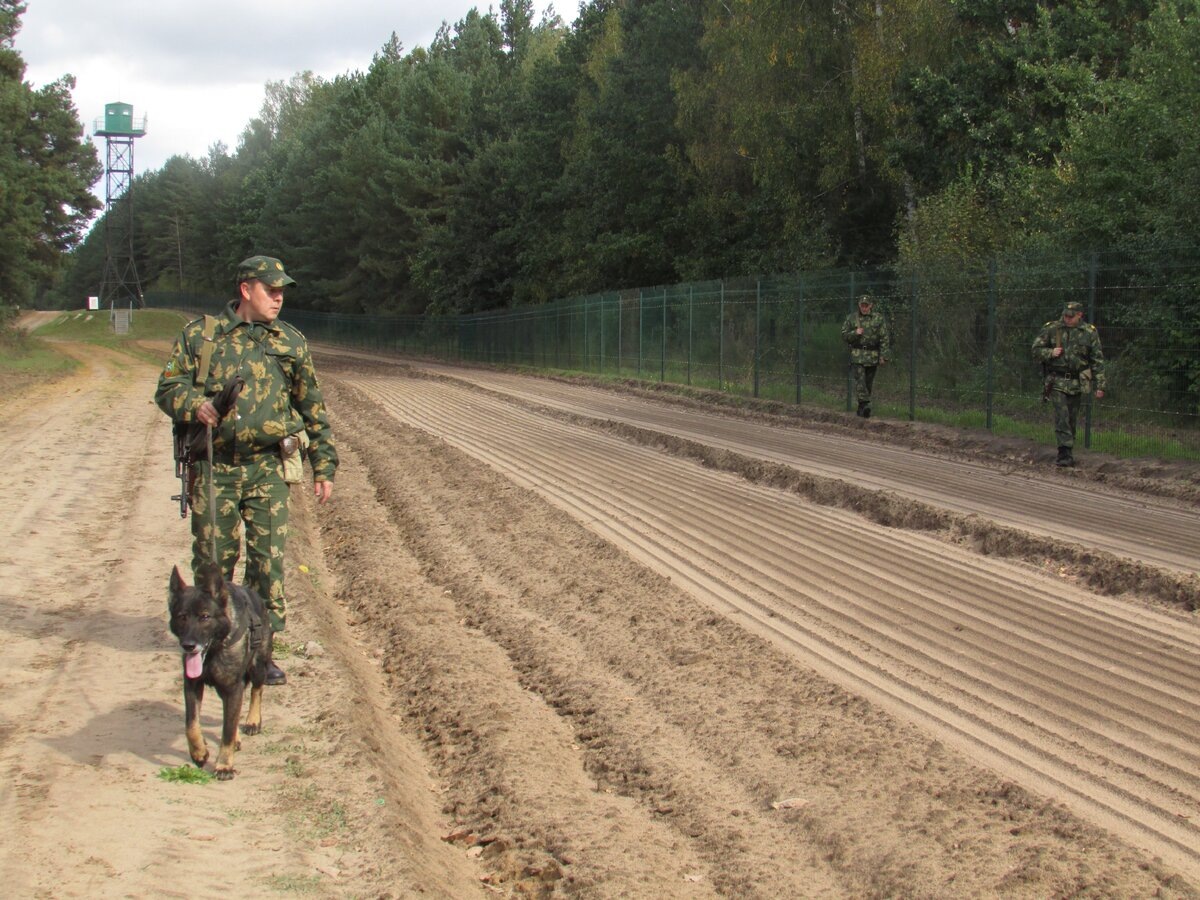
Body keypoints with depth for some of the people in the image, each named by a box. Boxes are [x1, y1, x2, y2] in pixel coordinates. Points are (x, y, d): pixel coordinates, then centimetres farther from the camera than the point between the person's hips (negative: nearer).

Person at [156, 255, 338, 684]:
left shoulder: (291, 343, 8)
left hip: (268, 469, 1)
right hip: (214, 467, -1)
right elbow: (168, 388, 5)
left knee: (269, 560, -2)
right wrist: (193, 405, -18)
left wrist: (324, 465, 11)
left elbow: (313, 408, 13)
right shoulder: (200, 335, 3)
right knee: (213, 558, 6)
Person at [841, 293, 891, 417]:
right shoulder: (851, 318, 6)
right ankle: (865, 404, -24)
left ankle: (861, 408, 15)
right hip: (857, 355, -1)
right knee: (860, 379, -17)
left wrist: (883, 355, -6)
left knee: (868, 383, 6)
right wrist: (855, 333, -12)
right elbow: (844, 335, 8)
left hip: (873, 356, 1)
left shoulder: (879, 318, 3)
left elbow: (885, 338, 1)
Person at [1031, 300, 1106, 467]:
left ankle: (1065, 453, 18)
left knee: (1072, 419, 8)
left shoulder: (1089, 332, 2)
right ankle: (1066, 453, -17)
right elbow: (1036, 350, 6)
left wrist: (1099, 385, 1)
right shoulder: (1051, 329, 0)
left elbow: (1097, 360, 4)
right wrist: (1050, 353, -14)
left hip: (1077, 383, 2)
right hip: (1057, 381, -2)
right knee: (1062, 416, -13)